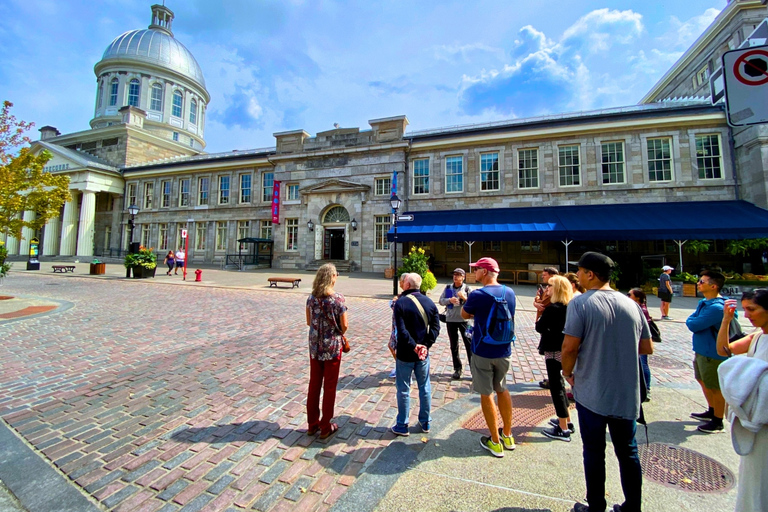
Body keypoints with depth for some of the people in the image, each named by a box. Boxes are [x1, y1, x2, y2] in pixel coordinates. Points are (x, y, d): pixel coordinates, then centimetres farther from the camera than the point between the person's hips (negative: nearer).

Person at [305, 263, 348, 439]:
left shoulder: (312, 297, -3)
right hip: (332, 347, -4)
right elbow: (344, 326, -13)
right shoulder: (338, 299, -17)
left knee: (314, 385, 17)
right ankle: (325, 428, 24)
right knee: (329, 387, 10)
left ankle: (312, 424, 31)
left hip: (314, 347, 4)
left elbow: (309, 322, 5)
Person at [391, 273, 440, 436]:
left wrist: (414, 346, -15)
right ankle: (425, 423, 31)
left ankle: (402, 426, 21)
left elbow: (401, 330, -22)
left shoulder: (400, 303, -15)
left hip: (405, 354, -4)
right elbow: (436, 327, -5)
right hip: (423, 354, 4)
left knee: (403, 389, 9)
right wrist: (425, 346, -9)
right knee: (425, 387, 17)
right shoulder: (430, 302, 0)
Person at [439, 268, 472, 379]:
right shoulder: (448, 288, 4)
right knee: (454, 346, 12)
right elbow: (441, 300, 2)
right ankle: (457, 369, 25)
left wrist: (464, 298, -22)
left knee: (469, 344, -1)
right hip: (451, 320, 3)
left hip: (464, 320, -3)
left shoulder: (467, 289, -3)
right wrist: (449, 300, -16)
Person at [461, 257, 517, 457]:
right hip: (504, 351, 6)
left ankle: (495, 442, 20)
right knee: (502, 390, 22)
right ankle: (507, 435, 36)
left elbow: (464, 315, -3)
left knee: (486, 394, 8)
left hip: (483, 352, -6)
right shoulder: (510, 293, -1)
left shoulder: (477, 295, -19)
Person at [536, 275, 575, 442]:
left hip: (554, 351, -9)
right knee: (559, 384, 22)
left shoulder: (553, 308, -22)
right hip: (564, 350, 9)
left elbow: (539, 327, -16)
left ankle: (563, 430, 12)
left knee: (556, 387, 1)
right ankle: (567, 421, 35)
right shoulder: (570, 307, 5)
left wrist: (539, 313, -1)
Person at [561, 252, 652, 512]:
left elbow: (569, 347, -20)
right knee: (627, 452, 19)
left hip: (591, 393, -4)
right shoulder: (630, 304, 1)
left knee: (594, 452, 12)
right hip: (627, 394, 5)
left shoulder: (581, 303, -16)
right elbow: (647, 348, 7)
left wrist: (568, 373, -2)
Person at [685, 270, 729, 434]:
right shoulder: (703, 302, 5)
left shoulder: (717, 308, -26)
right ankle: (711, 412, 41)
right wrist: (693, 322, -8)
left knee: (715, 388, 6)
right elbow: (690, 320, 11)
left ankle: (718, 422, 22)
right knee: (703, 381, 24)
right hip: (701, 350, 10)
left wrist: (691, 321, -6)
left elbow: (693, 325, -24)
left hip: (713, 354, -10)